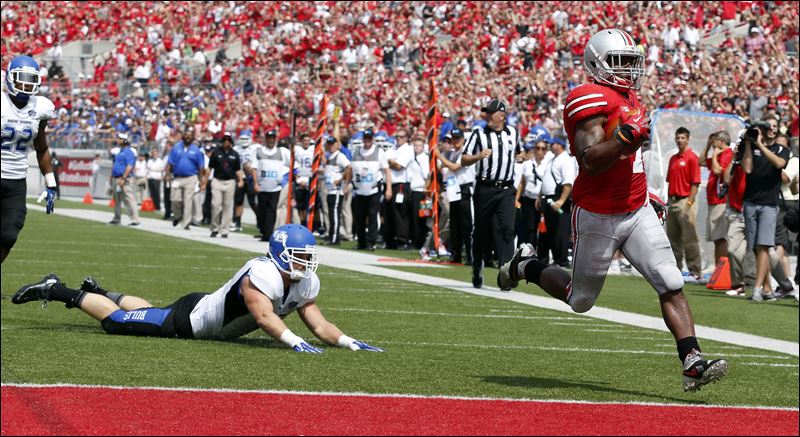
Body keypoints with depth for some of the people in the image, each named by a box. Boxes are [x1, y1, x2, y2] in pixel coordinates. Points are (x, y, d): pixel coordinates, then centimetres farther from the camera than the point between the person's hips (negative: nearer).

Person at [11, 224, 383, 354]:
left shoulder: (306, 285, -9)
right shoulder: (261, 274, -35)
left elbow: (319, 325, -7)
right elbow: (264, 318, -45)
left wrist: (347, 342, -22)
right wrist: (294, 342, -54)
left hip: (203, 311, 8)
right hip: (187, 321, -8)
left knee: (149, 314, 32)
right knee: (116, 321, 2)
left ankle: (99, 292, 52)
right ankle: (59, 291, 17)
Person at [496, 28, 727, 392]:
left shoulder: (628, 98, 11)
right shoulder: (591, 101, -18)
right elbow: (590, 161, -27)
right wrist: (626, 137, -37)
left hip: (637, 211, 7)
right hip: (598, 218, -7)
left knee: (671, 286, -8)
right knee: (580, 299, 11)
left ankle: (693, 363, -12)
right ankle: (525, 267, 36)